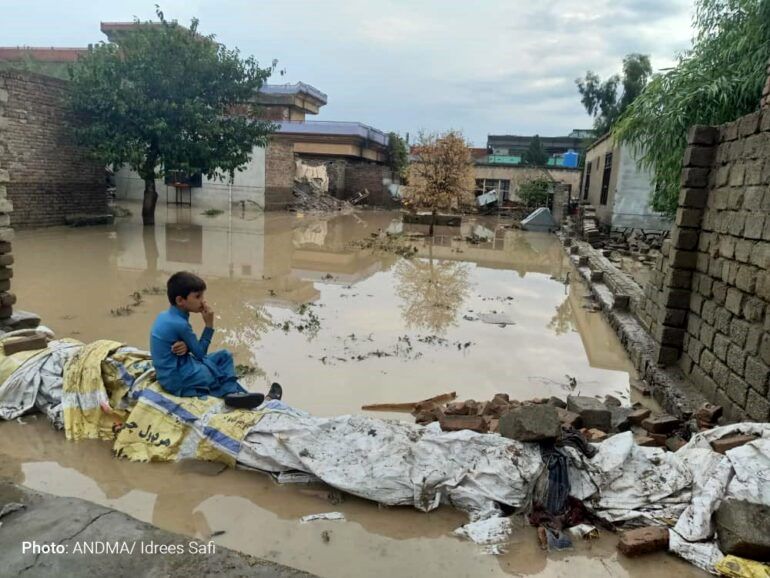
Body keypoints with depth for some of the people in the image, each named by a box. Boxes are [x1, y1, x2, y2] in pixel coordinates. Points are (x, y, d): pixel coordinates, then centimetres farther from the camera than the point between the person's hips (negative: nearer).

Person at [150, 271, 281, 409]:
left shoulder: (165, 316, 5)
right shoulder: (179, 323, -22)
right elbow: (200, 353, -12)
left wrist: (186, 346, -16)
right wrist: (209, 324, -11)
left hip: (174, 369, 9)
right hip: (178, 381, -9)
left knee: (224, 356, 9)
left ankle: (233, 392, -2)